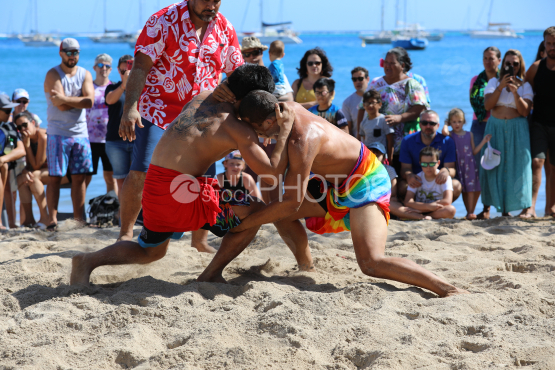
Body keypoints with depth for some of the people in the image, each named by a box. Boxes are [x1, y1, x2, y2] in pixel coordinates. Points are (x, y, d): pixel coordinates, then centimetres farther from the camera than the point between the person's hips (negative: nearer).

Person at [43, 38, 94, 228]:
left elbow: (90, 101, -9)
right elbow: (61, 105, -16)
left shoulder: (85, 74, 10)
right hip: (58, 133, -4)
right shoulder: (53, 74, -3)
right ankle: (53, 218, -2)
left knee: (79, 177, 4)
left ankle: (78, 218, 8)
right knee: (55, 177, -4)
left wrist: (66, 99, -16)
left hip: (80, 133, 4)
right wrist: (79, 101, -5)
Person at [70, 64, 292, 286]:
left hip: (153, 184, 8)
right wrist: (285, 130, 0)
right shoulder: (240, 130, -7)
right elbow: (273, 171, -8)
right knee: (254, 212, 7)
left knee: (150, 251, 29)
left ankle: (88, 261, 9)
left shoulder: (203, 97, 14)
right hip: (183, 192, -8)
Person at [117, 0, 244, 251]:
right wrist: (130, 107, -29)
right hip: (158, 109, -4)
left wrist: (226, 89, -18)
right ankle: (125, 234, 0)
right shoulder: (165, 21, -12)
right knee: (141, 172, -14)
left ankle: (199, 241, 17)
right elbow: (140, 66, -17)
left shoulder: (225, 29, 2)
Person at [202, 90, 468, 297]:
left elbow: (291, 204, -28)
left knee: (371, 263, -24)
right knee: (275, 209, 6)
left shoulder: (301, 141, -33)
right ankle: (307, 270, 19)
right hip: (338, 183, 10)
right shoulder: (288, 108, -8)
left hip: (366, 181, -10)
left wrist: (243, 224, -22)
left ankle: (446, 289, -21)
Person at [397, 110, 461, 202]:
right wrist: (408, 176, -33)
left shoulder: (447, 142, -3)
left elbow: (451, 168, -9)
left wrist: (446, 171, -37)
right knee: (402, 186, -34)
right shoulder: (408, 141, -1)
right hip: (417, 182, 0)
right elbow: (405, 168, -6)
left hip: (438, 182, 1)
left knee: (456, 186, -31)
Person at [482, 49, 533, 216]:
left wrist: (515, 92, -16)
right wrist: (500, 87, -14)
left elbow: (525, 111, -4)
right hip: (495, 128, 1)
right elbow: (487, 105, -5)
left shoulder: (525, 86, 7)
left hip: (517, 129, -1)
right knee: (495, 166, -3)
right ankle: (503, 208, 4)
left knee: (517, 165, -7)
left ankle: (526, 208, -5)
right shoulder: (494, 82, 9)